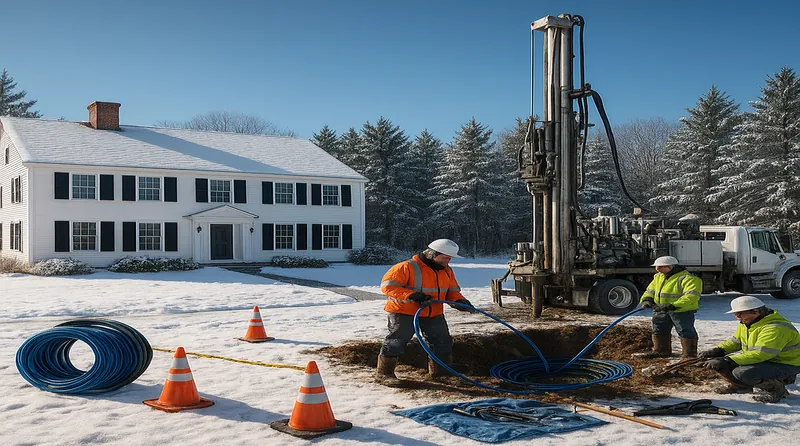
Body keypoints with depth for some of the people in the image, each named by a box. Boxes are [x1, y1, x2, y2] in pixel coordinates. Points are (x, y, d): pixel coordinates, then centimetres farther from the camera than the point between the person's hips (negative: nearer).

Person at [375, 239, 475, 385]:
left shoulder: (447, 271, 6)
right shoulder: (407, 267, -18)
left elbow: (452, 291, 15)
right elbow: (388, 286, -21)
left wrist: (460, 301, -9)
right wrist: (412, 296, -30)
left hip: (434, 314, 7)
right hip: (404, 312, -7)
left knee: (443, 342, 11)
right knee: (397, 341, -9)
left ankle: (440, 372, 30)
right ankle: (384, 373, 5)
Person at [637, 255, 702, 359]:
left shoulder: (688, 278, -21)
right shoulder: (658, 277, 7)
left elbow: (691, 296, -31)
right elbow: (650, 290, 17)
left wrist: (674, 305, -40)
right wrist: (646, 299, -6)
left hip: (682, 311, -8)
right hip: (661, 310, 8)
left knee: (685, 332, -4)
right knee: (659, 331, 18)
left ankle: (689, 355, 6)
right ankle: (660, 351, 34)